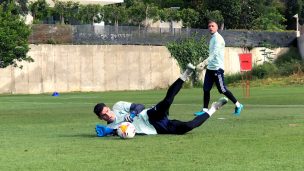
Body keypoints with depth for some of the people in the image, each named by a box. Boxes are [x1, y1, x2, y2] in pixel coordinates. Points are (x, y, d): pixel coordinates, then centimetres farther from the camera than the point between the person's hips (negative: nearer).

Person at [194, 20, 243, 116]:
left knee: (222, 89, -5)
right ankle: (205, 109, 7)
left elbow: (215, 53, -23)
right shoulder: (212, 39, 17)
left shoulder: (218, 38, -12)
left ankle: (238, 105, 7)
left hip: (217, 68, -9)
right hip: (210, 68, 9)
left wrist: (204, 62, -32)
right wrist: (206, 64, 20)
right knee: (206, 89, 3)